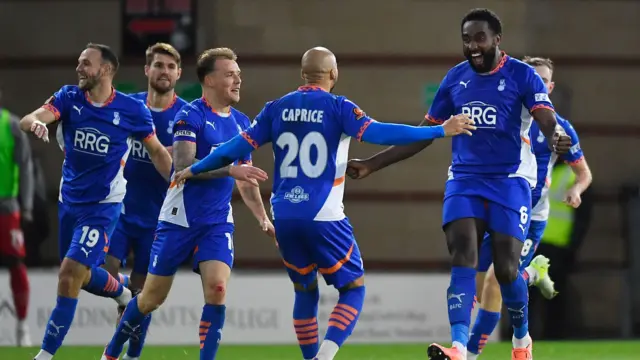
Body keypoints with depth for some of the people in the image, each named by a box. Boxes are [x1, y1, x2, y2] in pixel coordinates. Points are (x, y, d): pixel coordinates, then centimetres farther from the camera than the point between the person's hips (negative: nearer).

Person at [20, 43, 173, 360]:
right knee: (81, 275, 18)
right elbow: (29, 119, -22)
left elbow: (157, 152, 2)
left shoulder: (132, 110, -11)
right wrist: (35, 122, -46)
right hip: (69, 201, 5)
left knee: (71, 272, -15)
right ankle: (122, 293, 51)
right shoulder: (69, 98, -5)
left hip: (103, 206, -5)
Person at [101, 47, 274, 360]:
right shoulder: (190, 116, -10)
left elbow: (245, 179, 18)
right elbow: (183, 165, -23)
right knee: (152, 297, 4)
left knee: (217, 290, -16)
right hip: (180, 219, -4)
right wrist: (230, 170, -30)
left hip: (218, 222, 5)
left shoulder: (241, 123, 9)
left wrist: (263, 218, 9)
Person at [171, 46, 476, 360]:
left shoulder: (277, 108, 7)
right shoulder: (337, 107, -5)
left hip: (284, 218, 5)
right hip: (323, 217, -5)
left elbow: (241, 145, 7)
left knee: (305, 290, 20)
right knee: (354, 288, 7)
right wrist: (440, 131, -18)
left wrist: (193, 170, 20)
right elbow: (376, 133, -17)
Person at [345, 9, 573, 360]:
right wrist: (371, 164, 12)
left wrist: (554, 140, -46)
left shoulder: (522, 76, -5)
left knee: (506, 268, -7)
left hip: (510, 179, -3)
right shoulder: (455, 78, 9)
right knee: (463, 256, -17)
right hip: (464, 179, 3)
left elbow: (548, 121, -19)